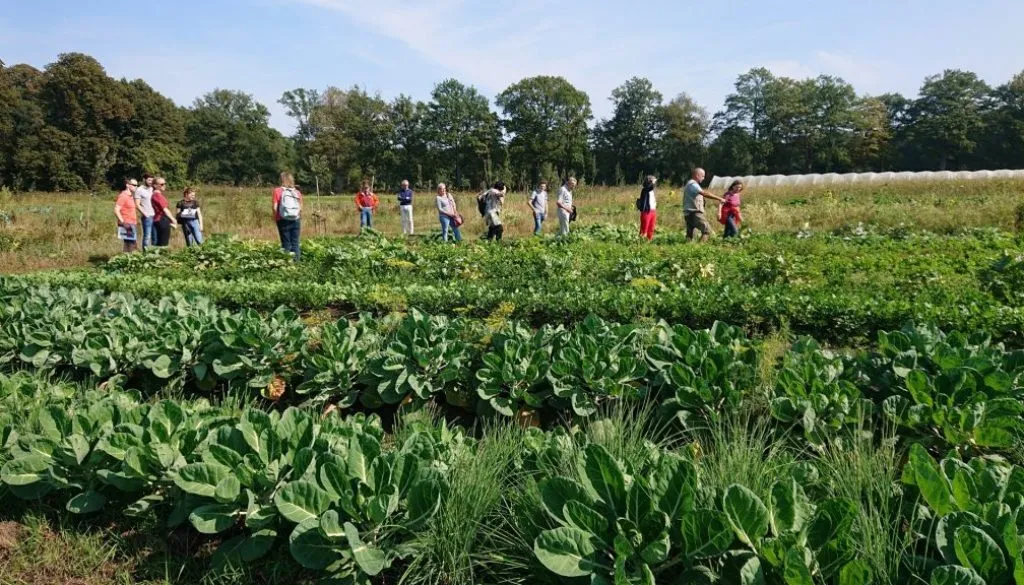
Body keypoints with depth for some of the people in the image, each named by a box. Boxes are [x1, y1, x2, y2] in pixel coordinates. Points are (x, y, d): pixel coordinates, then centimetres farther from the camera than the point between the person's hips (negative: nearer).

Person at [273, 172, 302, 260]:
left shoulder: (277, 191, -4)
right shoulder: (297, 192, 4)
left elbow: (275, 207, -7)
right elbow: (301, 208, 3)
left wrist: (275, 218, 5)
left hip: (283, 220, -2)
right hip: (296, 220, 2)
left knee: (286, 243, 4)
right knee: (295, 243, 5)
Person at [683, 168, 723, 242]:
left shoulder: (689, 184, 21)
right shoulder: (693, 184, -13)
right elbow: (704, 193, -26)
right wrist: (719, 198, -27)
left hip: (689, 213, 10)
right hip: (694, 213, -10)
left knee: (689, 234, 10)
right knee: (707, 229, -9)